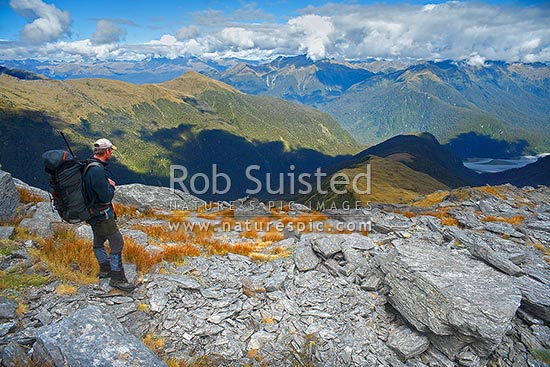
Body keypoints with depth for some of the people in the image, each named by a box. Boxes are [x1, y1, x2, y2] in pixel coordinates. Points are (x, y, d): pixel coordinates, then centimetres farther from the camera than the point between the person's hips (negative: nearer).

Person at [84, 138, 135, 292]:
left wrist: (108, 203, 15)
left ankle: (105, 269, 42)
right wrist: (111, 185, -10)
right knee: (117, 243, -3)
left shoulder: (89, 166, 5)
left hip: (94, 211, 11)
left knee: (98, 241, 23)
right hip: (102, 214, -11)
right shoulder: (97, 170, -29)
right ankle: (117, 279, 5)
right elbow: (106, 195, -28)